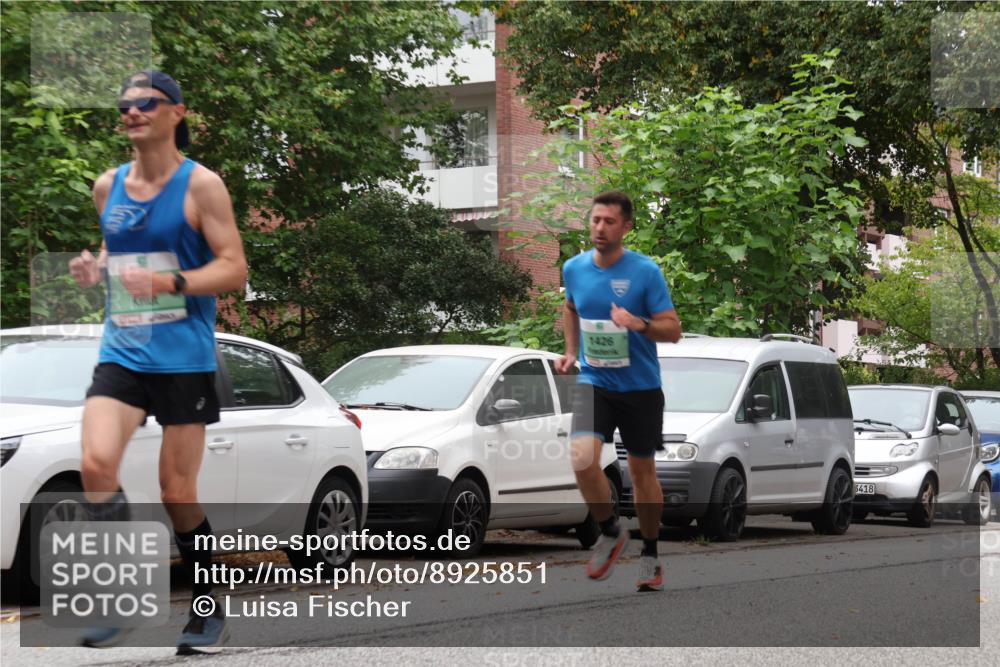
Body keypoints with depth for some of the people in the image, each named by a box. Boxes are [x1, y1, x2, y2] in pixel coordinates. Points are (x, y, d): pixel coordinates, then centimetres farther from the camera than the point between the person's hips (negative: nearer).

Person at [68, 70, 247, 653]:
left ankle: (209, 614, 19)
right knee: (96, 463, -18)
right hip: (121, 354, 4)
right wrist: (95, 270, 3)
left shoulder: (200, 185, -5)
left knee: (178, 492, 1)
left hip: (184, 357, -4)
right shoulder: (109, 187, 11)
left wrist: (168, 283, -24)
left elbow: (234, 268, -9)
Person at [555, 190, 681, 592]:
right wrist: (571, 351, 12)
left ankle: (650, 555, 27)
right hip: (593, 383, 2)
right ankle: (610, 532, 3)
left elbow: (673, 330, -11)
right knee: (582, 458, -21)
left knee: (642, 470, 9)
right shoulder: (574, 268, 1)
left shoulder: (645, 271, -11)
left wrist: (639, 324, -29)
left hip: (641, 387, -2)